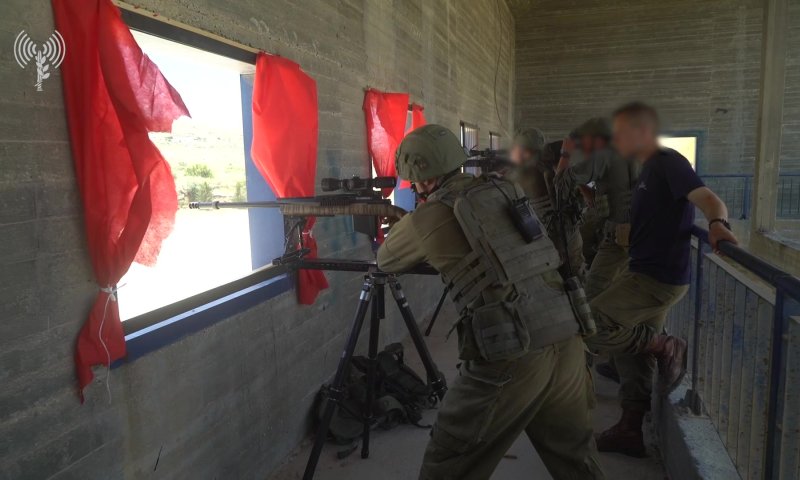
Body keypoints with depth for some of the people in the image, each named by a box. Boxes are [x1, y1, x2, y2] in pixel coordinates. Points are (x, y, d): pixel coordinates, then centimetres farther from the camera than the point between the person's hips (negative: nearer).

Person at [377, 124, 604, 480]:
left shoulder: (427, 218, -1)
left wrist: (400, 227, 40)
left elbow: (387, 261, 19)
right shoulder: (505, 188, 14)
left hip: (509, 358, -6)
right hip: (567, 342, 7)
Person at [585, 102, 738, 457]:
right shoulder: (649, 170, 17)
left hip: (658, 278, -10)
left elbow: (705, 196, -27)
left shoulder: (668, 162, -12)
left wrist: (717, 223, -47)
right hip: (648, 275, 10)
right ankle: (629, 432, 25)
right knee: (635, 356, 14)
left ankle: (667, 347, -2)